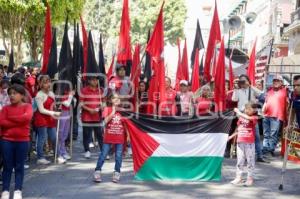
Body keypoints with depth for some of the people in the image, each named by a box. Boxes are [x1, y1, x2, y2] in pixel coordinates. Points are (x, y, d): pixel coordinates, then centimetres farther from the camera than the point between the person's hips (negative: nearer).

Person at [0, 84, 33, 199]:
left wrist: (11, 118, -11)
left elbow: (27, 117, -20)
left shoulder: (27, 106, -1)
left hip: (22, 141, -1)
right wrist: (19, 121, -15)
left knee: (19, 166, 7)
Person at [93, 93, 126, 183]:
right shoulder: (107, 109, 0)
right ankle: (97, 172, 6)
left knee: (118, 156, 4)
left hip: (120, 138, 2)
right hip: (108, 137, -2)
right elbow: (106, 121, -14)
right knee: (103, 155, -1)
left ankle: (117, 174, 13)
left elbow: (125, 123, 12)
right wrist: (113, 112, -15)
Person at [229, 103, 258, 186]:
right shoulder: (241, 117, 9)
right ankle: (238, 178, 17)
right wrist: (232, 136, 20)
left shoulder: (254, 118, -5)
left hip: (250, 143, -4)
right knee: (240, 160, 9)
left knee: (250, 160, 3)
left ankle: (250, 178, 12)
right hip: (240, 142, 4)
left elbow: (247, 117, -27)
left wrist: (238, 112, -19)